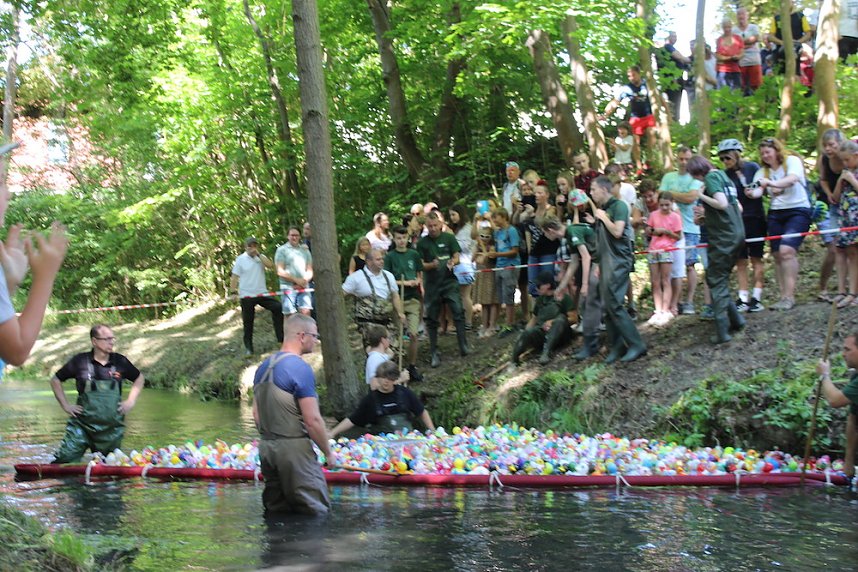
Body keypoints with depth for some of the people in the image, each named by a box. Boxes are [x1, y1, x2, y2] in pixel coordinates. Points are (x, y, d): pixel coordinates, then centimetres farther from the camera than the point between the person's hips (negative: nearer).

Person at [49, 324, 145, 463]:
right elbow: (55, 380, 8)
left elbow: (139, 378, 19)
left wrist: (130, 402, 9)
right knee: (64, 461, -10)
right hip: (81, 425, -2)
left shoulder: (120, 362, 2)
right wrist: (65, 405, 2)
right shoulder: (80, 361, -4)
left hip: (112, 428, 2)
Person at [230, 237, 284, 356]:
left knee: (278, 308, -12)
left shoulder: (261, 257, 5)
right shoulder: (241, 259, -3)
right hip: (246, 296, -2)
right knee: (248, 322, 4)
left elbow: (271, 266, -13)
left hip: (262, 293, 2)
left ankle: (281, 338, -4)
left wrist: (258, 254, -14)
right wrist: (234, 292, -9)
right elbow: (234, 277, -3)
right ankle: (248, 347, 17)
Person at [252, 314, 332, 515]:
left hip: (266, 447, 8)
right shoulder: (300, 368, -14)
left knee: (276, 514, 13)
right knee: (315, 513, -4)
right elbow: (312, 420, -17)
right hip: (293, 448, -8)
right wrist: (328, 452, -6)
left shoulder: (263, 367, 11)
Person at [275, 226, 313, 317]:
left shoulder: (305, 250, 15)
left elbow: (310, 271, 12)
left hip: (303, 288, 3)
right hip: (288, 287, -3)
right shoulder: (281, 250, 4)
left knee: (306, 312, -10)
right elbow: (280, 272, -4)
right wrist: (296, 280, -13)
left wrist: (304, 281, -9)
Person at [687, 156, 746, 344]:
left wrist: (701, 195, -8)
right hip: (737, 234, 9)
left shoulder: (711, 177, -8)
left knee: (716, 281, -4)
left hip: (723, 237, -9)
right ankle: (735, 319, 16)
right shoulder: (724, 177, 18)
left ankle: (722, 331, -7)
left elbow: (722, 203, -21)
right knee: (721, 278, 18)